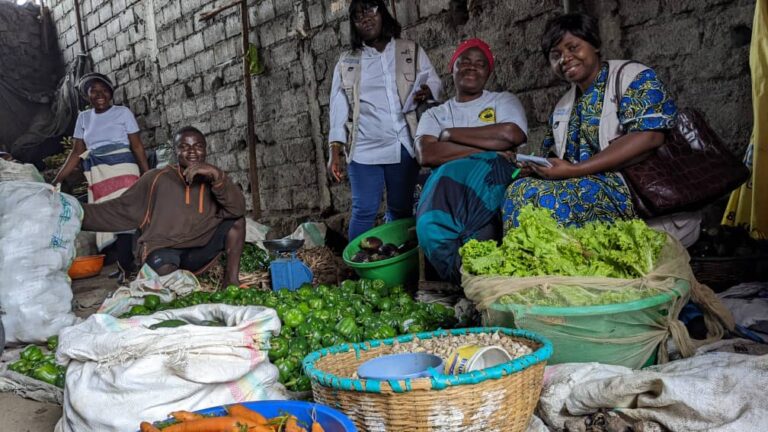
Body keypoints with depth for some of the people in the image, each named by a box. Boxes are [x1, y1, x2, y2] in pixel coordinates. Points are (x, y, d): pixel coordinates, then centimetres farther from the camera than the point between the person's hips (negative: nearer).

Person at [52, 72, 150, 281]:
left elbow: (137, 146, 2)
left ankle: (126, 266, -16)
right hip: (97, 175, 4)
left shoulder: (123, 113, 5)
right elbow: (76, 153, 14)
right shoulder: (84, 117, 15)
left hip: (123, 169, -4)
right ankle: (127, 264, 4)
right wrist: (56, 182, 7)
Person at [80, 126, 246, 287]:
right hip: (164, 249, -3)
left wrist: (217, 176, -26)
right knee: (164, 268, -37)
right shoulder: (158, 179, 1)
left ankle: (231, 281, -11)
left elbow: (238, 210, -12)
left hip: (199, 250, 3)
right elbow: (119, 209, 2)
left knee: (236, 220, -11)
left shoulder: (212, 179, 5)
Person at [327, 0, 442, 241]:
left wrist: (426, 91, -16)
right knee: (364, 211, -4)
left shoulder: (412, 52, 11)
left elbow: (434, 82, 10)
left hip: (404, 146, 1)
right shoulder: (346, 63, 10)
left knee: (401, 211, 7)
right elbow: (339, 109, 7)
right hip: (364, 149, 0)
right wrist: (335, 152, -2)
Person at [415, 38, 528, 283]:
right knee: (431, 227, -35)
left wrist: (451, 133, 3)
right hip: (447, 184, 1)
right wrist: (488, 147, -8)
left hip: (492, 177, 0)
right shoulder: (434, 115, 23)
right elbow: (426, 155, -1)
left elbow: (511, 134, -5)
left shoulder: (503, 101, 21)